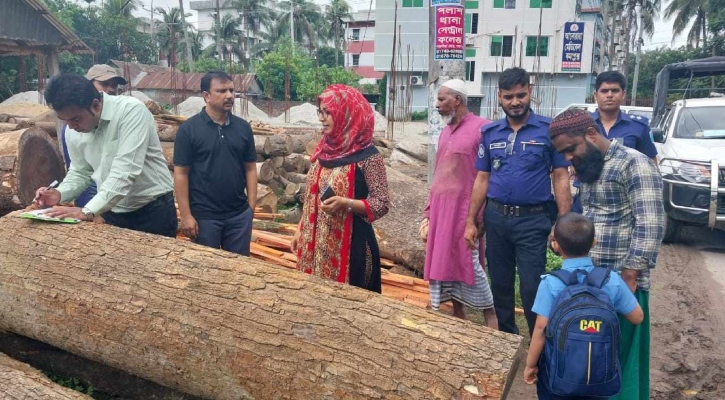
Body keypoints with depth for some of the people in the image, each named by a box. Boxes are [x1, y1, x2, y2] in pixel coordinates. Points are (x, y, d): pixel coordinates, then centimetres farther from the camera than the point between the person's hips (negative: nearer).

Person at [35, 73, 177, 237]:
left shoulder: (131, 111, -21)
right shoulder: (72, 131, -1)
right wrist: (59, 194, -7)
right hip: (112, 213, 5)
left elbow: (125, 170, -28)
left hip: (153, 210, -5)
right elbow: (80, 173, 13)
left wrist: (89, 211, -31)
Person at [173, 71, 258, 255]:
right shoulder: (189, 129, -7)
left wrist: (251, 207, 2)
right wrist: (186, 215, -10)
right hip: (204, 216, -3)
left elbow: (250, 169, 7)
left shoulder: (243, 127, 3)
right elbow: (181, 173, -7)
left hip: (239, 214, 3)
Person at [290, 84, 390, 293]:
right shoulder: (325, 149, 7)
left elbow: (382, 203, -14)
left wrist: (346, 204, -26)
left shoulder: (367, 156, -13)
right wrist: (301, 230, 13)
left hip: (349, 244, -6)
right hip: (316, 243, 6)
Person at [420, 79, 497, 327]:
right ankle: (459, 319, 24)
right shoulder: (445, 131, 15)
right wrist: (428, 211, 15)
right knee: (445, 264, 11)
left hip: (464, 209, -8)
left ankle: (491, 320, 11)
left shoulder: (482, 128, -10)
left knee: (470, 265, -4)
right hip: (440, 208, 8)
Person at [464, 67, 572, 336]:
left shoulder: (549, 129, -5)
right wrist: (470, 221, 6)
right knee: (500, 284, 14)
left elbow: (561, 178, -5)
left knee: (532, 288, -2)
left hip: (533, 220, -4)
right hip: (495, 218, 4)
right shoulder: (490, 132, 6)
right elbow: (482, 179, 9)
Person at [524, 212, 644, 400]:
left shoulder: (550, 283, -19)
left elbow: (541, 329, -18)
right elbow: (637, 318, 1)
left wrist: (530, 365, -5)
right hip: (598, 369, 3)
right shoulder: (612, 280, -10)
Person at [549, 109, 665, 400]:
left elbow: (650, 226, -18)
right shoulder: (588, 170, 15)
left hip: (619, 284, -8)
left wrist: (630, 279, -21)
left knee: (618, 359, 2)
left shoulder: (634, 164, -11)